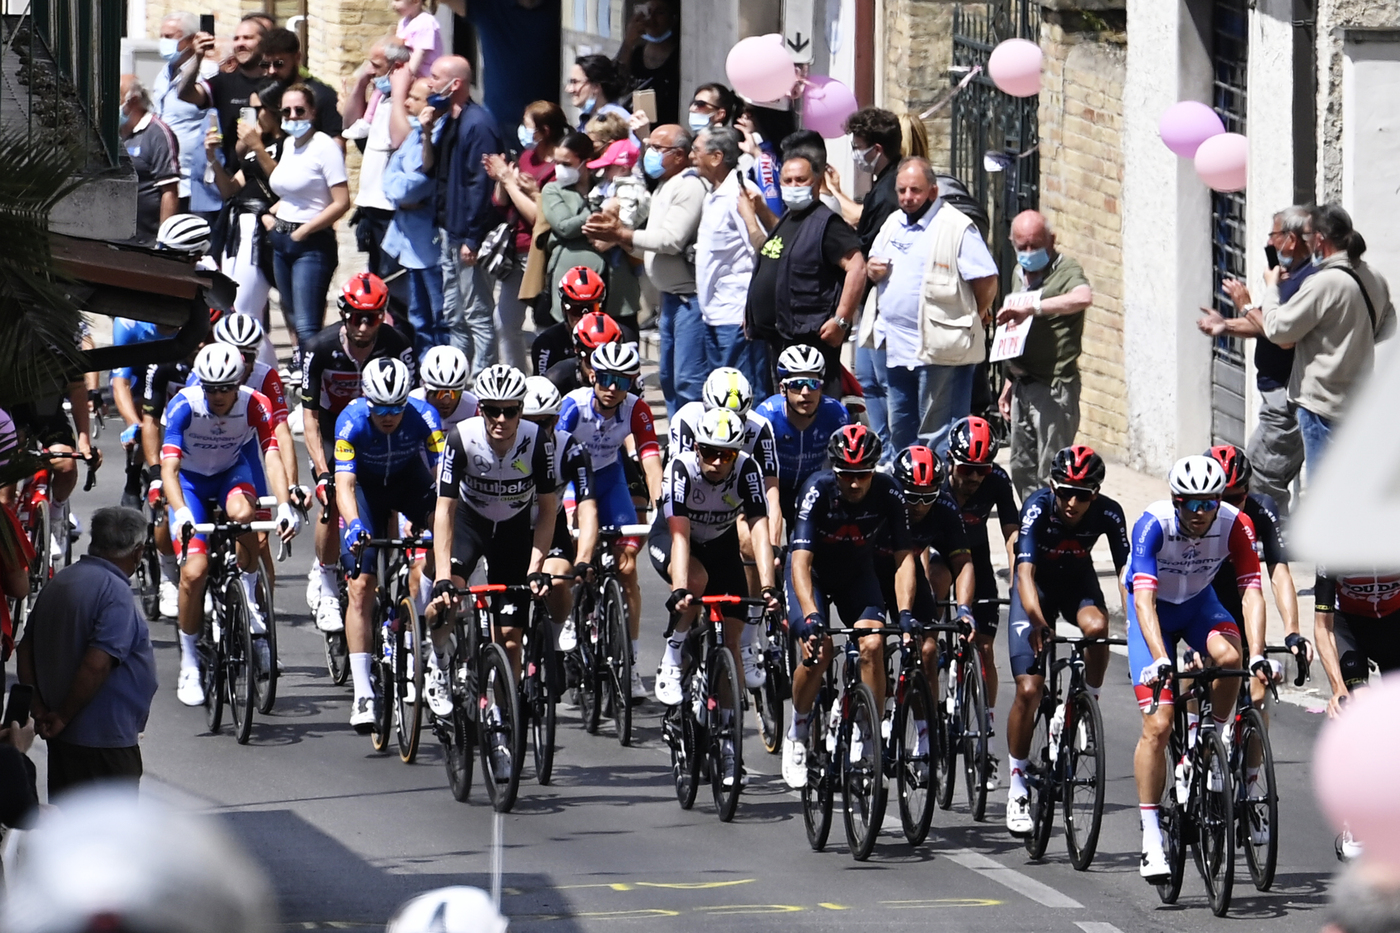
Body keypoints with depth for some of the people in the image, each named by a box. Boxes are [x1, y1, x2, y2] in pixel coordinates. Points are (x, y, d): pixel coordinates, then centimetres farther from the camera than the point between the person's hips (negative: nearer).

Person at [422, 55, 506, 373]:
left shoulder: (477, 124, -16)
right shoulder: (448, 121, 13)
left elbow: (481, 183, -21)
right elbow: (430, 169, 17)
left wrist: (472, 239, -22)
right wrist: (428, 133, 2)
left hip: (468, 234, -10)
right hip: (449, 230, 10)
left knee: (477, 317, -6)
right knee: (454, 317, 15)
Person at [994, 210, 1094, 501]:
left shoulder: (1066, 271, -10)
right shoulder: (1020, 273, 16)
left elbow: (1083, 298, -35)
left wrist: (1031, 307, -37)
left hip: (1054, 386, -9)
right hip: (1023, 386, 9)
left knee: (1051, 475, -9)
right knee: (1022, 469, 14)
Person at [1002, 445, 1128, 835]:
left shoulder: (1108, 514, -23)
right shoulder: (1037, 507, -29)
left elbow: (1125, 570, -27)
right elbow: (1025, 570, -39)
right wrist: (1037, 620, -55)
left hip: (1078, 581, 2)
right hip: (1037, 585, -1)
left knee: (1096, 627, -35)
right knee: (1029, 690, -12)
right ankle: (1017, 786, 0)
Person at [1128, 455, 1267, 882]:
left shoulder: (1234, 525, -24)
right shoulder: (1153, 525, -30)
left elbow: (1251, 591, -28)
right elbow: (1144, 598, -38)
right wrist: (1159, 659, -51)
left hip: (1199, 605, 2)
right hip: (1154, 610, -2)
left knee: (1229, 656, -33)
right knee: (1158, 725, -14)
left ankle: (1218, 736, -4)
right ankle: (1151, 838, -9)